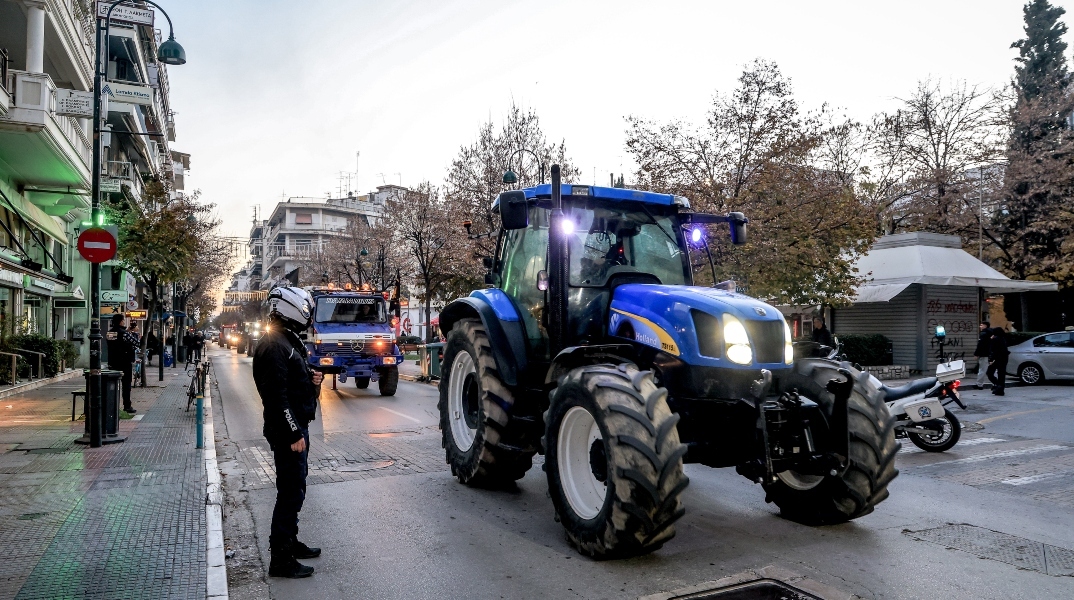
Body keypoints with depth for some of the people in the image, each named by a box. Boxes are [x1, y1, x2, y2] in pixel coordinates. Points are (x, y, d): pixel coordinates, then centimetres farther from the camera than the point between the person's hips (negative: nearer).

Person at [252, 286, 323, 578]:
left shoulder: (289, 341, 15)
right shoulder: (274, 346, -18)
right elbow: (277, 395, -24)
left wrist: (312, 379, 4)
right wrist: (294, 434, -24)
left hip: (297, 426, 11)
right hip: (287, 431, -11)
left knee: (294, 490, 19)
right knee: (290, 493, -4)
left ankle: (289, 542, 33)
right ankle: (280, 559, 5)